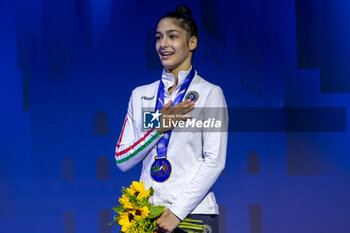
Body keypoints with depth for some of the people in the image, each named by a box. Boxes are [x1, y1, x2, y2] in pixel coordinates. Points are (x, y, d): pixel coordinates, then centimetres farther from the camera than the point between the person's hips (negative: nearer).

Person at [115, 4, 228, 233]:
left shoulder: (209, 93, 0)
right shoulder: (140, 95, 11)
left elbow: (215, 161, -8)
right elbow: (122, 160, 7)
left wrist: (177, 212, -15)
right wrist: (157, 128, -8)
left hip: (193, 212, -3)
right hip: (147, 213, 3)